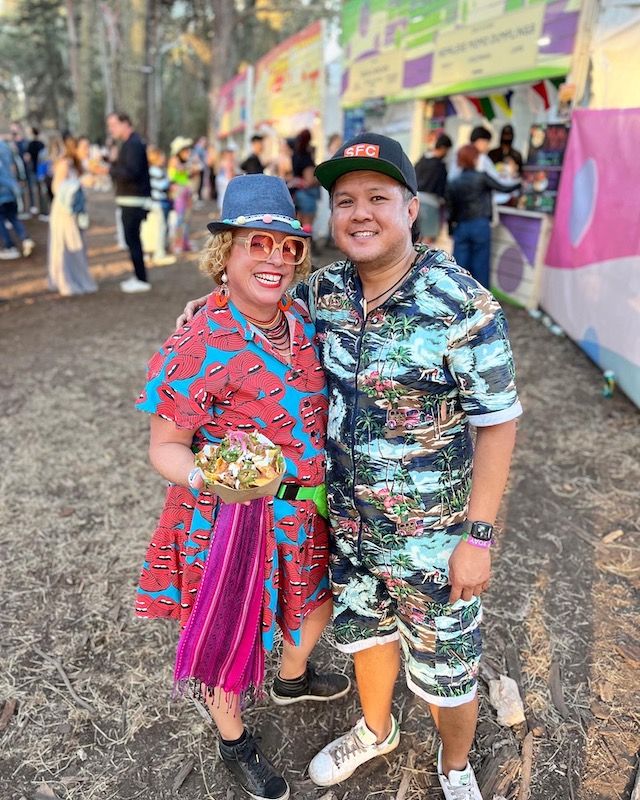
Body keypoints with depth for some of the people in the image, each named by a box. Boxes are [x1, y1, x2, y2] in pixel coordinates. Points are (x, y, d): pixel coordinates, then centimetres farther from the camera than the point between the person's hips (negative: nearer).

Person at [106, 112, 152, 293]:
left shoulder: (134, 144, -14)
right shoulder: (128, 143, 17)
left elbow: (131, 173, -24)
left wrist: (109, 169, -18)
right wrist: (115, 160, 5)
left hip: (134, 201, -10)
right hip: (129, 201, 10)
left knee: (132, 239, -9)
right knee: (132, 238, 14)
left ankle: (141, 280, -5)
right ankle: (138, 276, 22)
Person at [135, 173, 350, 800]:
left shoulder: (300, 322, -3)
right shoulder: (200, 345, -24)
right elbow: (165, 447, -18)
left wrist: (322, 477, 10)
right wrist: (206, 477, -36)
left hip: (303, 511, 7)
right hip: (231, 521, -6)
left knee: (317, 598, 28)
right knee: (234, 637, 16)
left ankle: (292, 678, 63)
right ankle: (233, 741, 50)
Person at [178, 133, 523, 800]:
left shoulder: (462, 304, -21)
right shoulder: (325, 289, -4)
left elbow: (497, 422, -16)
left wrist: (478, 534, -17)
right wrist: (219, 300, 0)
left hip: (434, 534, -5)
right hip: (347, 519, 5)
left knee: (445, 669, 15)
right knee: (363, 629, 27)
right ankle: (375, 730, 57)